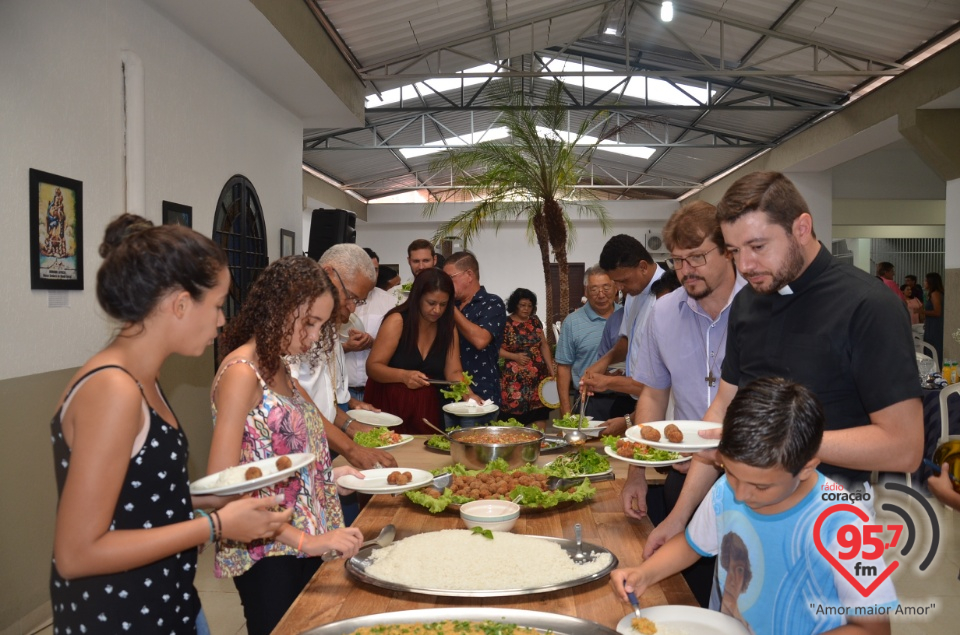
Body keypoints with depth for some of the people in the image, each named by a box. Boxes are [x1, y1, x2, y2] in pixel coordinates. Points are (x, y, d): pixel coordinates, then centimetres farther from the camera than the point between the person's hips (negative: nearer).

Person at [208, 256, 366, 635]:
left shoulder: (279, 368, 7)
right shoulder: (241, 372, -17)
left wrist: (329, 474, -2)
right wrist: (304, 540, -24)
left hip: (306, 541, 8)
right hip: (267, 551, -8)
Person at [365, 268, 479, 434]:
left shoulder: (448, 329, 4)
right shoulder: (397, 321, -11)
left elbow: (453, 372, 1)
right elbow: (372, 367, -12)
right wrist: (403, 376, -29)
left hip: (426, 409, 4)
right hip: (388, 406, -4)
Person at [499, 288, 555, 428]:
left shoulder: (535, 321, 10)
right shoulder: (505, 324, -5)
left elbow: (544, 345, 13)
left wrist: (552, 370, 8)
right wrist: (515, 356, -18)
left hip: (538, 376, 4)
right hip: (515, 378, -4)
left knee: (540, 418, 2)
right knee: (516, 414, -7)